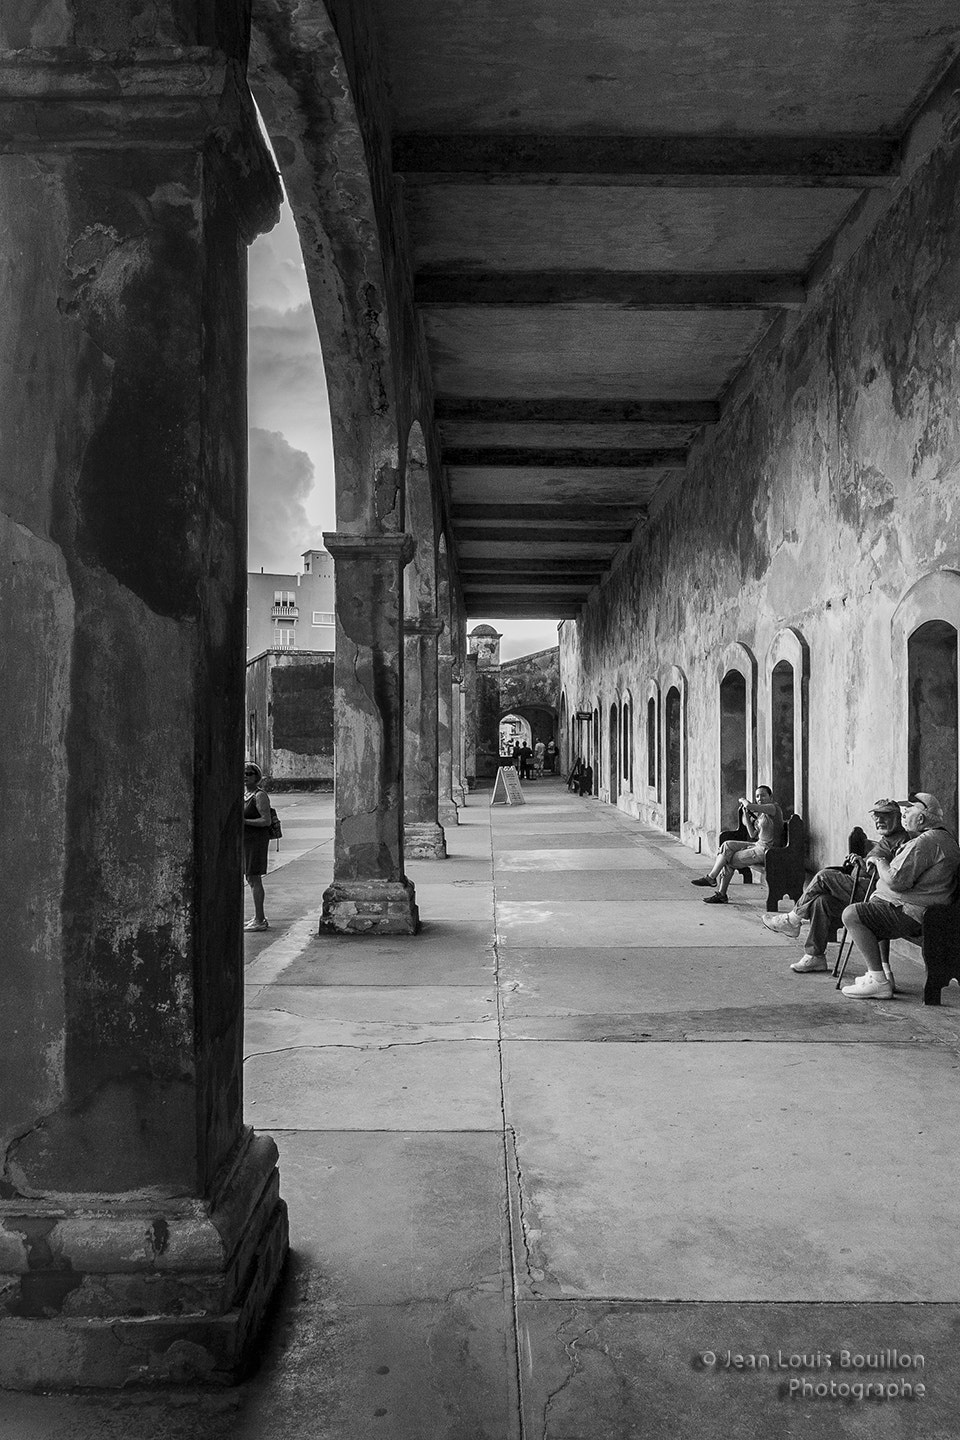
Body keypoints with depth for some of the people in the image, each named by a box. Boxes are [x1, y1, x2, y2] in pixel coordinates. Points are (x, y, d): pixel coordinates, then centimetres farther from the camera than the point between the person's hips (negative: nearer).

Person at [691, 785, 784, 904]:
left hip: (767, 850, -9)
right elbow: (753, 834, 12)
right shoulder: (761, 814, 16)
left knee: (729, 859, -8)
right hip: (758, 845, 9)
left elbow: (749, 806, -26)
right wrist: (746, 815, 5)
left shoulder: (773, 808, -12)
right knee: (728, 845, -4)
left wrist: (743, 800, -2)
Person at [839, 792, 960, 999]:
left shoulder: (926, 842, -20)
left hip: (912, 916, -12)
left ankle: (879, 982, -20)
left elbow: (896, 880, -25)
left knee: (851, 914, -20)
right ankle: (882, 972, 26)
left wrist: (879, 861, -8)